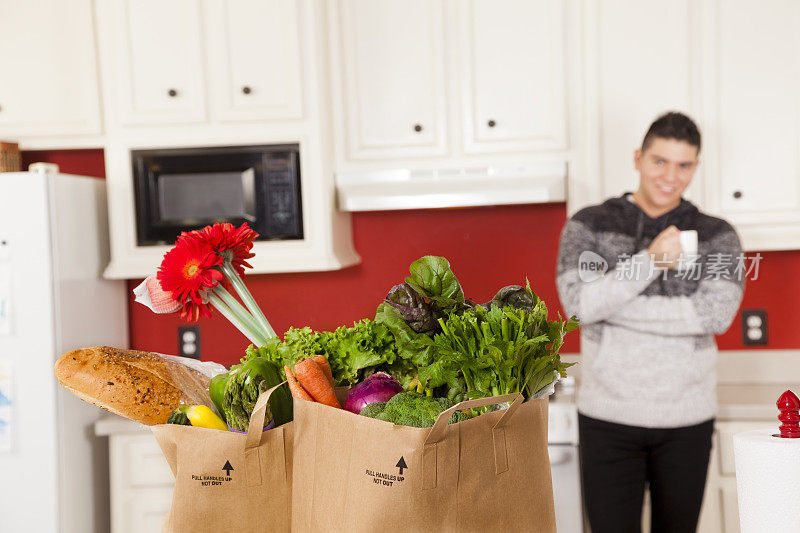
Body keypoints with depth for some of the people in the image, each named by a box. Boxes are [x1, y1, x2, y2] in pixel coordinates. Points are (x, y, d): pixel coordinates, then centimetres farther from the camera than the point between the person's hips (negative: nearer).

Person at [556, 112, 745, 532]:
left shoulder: (717, 236, 3)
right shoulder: (588, 226, 1)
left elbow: (717, 313, -14)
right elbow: (578, 303, -14)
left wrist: (612, 302, -14)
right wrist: (652, 260, -21)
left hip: (687, 422, 2)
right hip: (608, 419, -1)